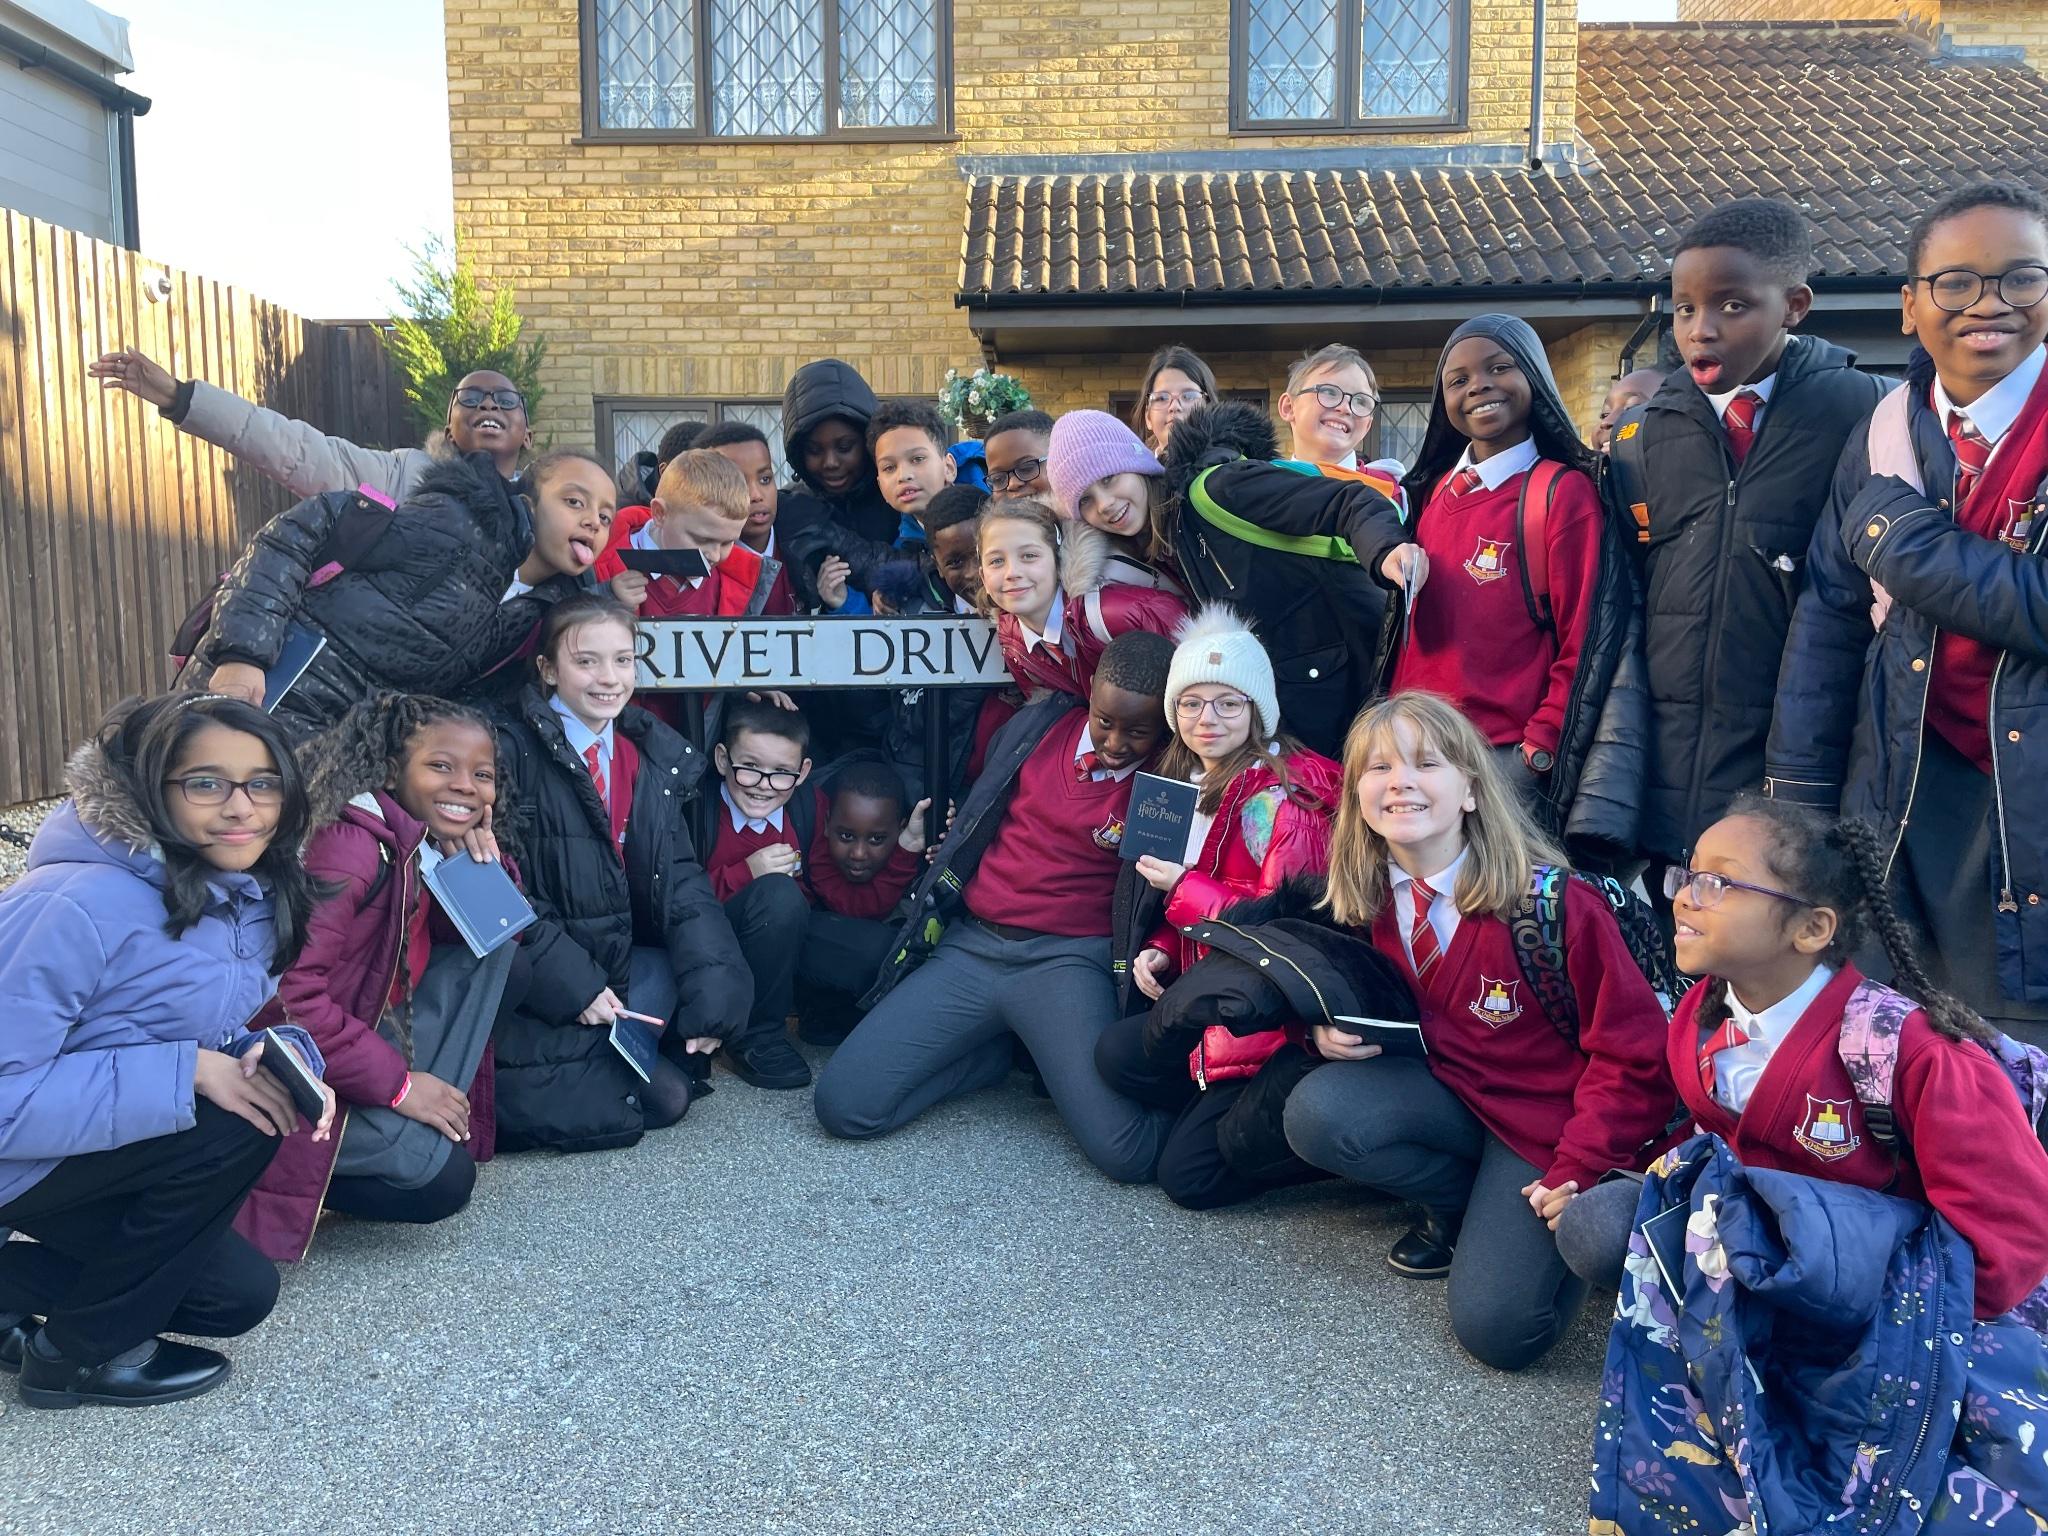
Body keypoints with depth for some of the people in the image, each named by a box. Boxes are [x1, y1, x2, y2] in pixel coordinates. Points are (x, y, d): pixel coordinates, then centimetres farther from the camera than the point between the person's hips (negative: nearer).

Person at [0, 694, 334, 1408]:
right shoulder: (76, 905, -31)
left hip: (108, 1152, 8)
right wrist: (189, 1072, -35)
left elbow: (226, 1039, 5)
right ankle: (81, 1354, -6)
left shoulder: (255, 897, -5)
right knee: (236, 1127, -27)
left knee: (241, 1294, 7)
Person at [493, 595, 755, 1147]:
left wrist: (710, 996, -12)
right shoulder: (513, 751, -12)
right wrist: (576, 986, -20)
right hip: (536, 988, -6)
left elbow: (681, 879, 1)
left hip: (622, 962, 6)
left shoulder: (658, 756, 7)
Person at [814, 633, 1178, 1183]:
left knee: (1126, 1152, -24)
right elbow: (978, 819, 25)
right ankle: (995, 1053, 13)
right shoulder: (1038, 725, 8)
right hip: (969, 946, 4)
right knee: (844, 1104, -9)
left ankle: (1055, 1065, 8)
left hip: (1067, 961, -4)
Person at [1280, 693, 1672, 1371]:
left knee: (1495, 1329, -18)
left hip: (1544, 1120, -5)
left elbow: (1631, 1048, -16)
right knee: (1316, 1112, -25)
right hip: (1447, 1089, 5)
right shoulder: (1368, 896, -8)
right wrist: (1330, 1027, -10)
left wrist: (1581, 1172, -18)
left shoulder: (1555, 902, -24)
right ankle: (1462, 1205, 3)